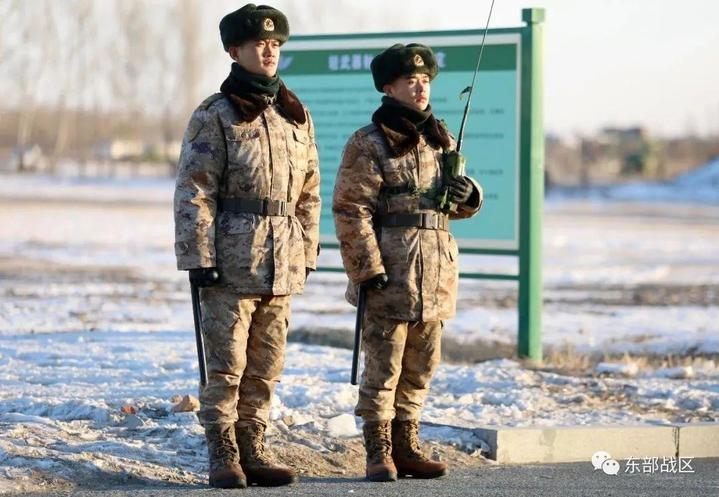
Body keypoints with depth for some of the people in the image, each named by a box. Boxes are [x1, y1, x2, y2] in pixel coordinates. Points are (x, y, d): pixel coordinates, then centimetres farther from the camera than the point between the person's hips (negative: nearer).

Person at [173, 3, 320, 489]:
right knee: (226, 363, -2)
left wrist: (308, 253, 12)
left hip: (282, 262, 5)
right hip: (232, 259, -5)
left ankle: (252, 451, 17)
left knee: (266, 366, 9)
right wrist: (199, 260, -13)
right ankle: (223, 457, 5)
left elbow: (309, 192, 16)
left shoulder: (297, 116, 12)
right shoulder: (214, 116, -5)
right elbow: (194, 193, -8)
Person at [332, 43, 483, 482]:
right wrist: (369, 271, -15)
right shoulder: (368, 144, -5)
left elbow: (460, 206, 24)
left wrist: (468, 194, -1)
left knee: (421, 367, 12)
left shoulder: (441, 140, 15)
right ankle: (379, 453, 3)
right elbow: (351, 211, -10)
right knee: (384, 366, -4)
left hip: (437, 272, 7)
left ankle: (406, 446, 21)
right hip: (389, 272, -6)